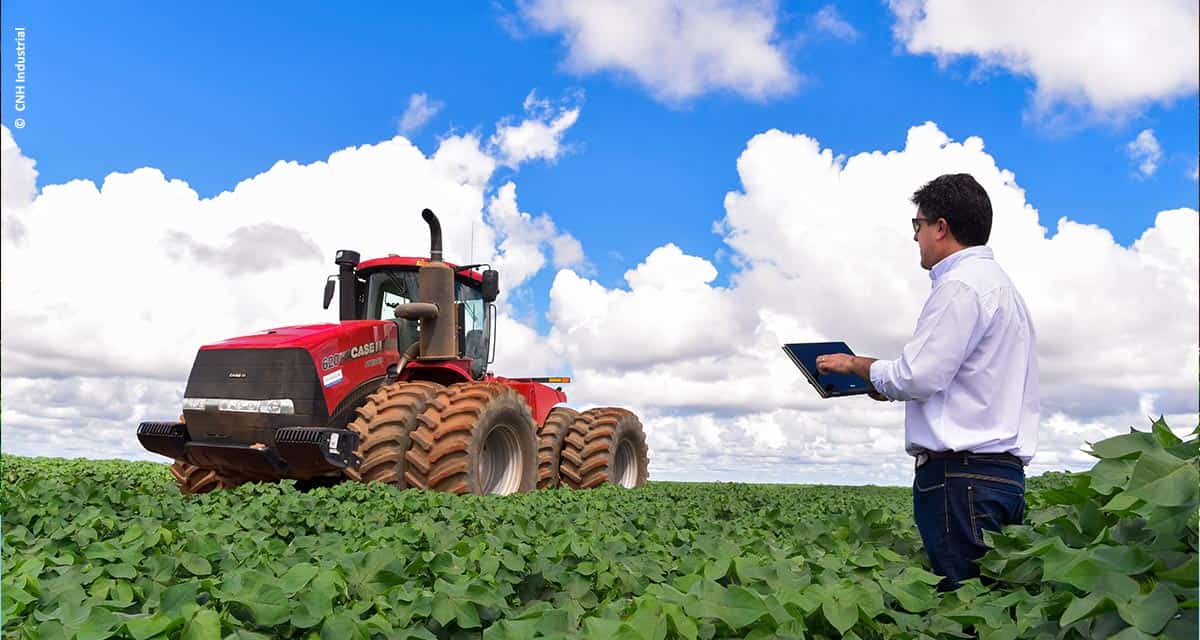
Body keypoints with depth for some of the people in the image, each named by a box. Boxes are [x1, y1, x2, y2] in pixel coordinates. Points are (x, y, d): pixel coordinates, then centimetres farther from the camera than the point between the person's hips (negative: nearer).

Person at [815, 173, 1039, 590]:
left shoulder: (961, 284, -9)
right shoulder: (998, 282, 23)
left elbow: (917, 378, -15)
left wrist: (855, 364, 1)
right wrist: (889, 383, 18)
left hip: (962, 476, -10)